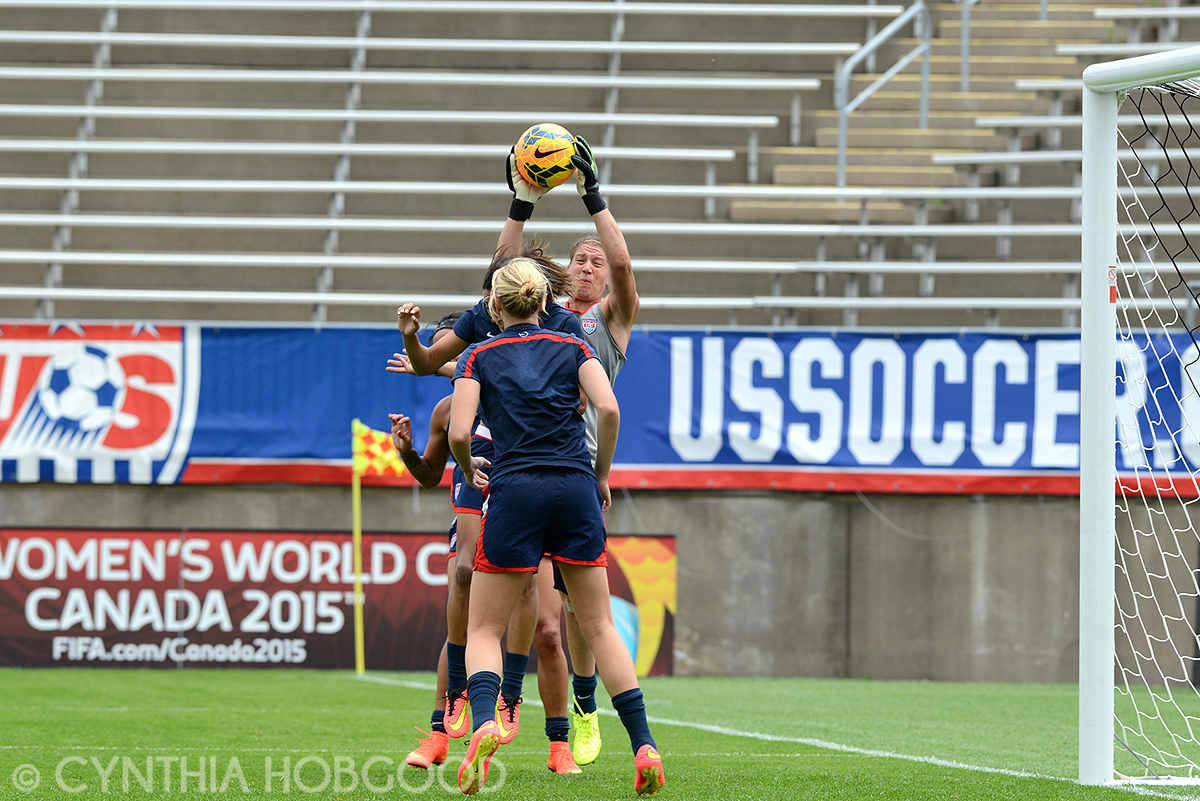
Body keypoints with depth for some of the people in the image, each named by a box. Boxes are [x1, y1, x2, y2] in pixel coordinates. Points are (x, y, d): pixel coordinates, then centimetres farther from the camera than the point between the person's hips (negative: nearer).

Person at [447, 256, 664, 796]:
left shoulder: (479, 357, 7)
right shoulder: (572, 348, 12)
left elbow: (458, 433, -5)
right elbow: (608, 408, -4)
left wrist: (469, 472, 16)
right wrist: (601, 476, 8)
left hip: (514, 490, -2)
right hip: (575, 489, 2)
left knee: (484, 629, 6)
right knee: (598, 625, 11)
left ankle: (484, 722, -24)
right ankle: (644, 747, 0)